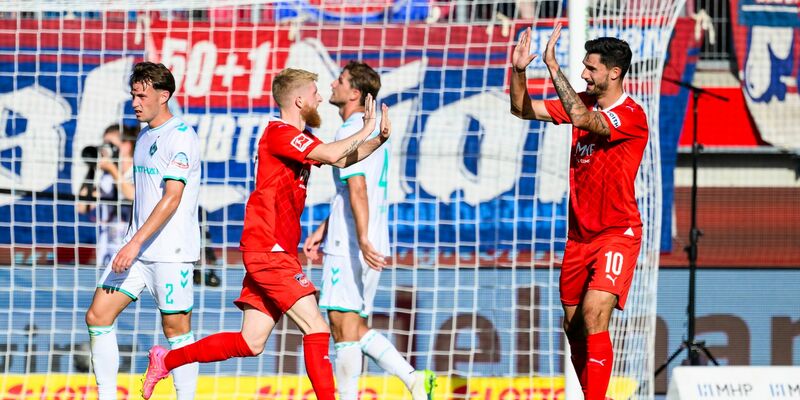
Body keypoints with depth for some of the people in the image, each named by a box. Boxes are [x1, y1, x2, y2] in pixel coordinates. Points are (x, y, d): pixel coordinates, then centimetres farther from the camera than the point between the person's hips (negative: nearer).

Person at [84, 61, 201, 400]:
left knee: (176, 327, -2)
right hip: (136, 248, 8)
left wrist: (136, 243, -24)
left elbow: (172, 198, -19)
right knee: (97, 316, 0)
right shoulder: (145, 137, 16)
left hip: (170, 251, -8)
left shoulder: (181, 137, -12)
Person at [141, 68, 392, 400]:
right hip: (269, 251, -10)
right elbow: (333, 155, -27)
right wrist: (365, 131, -12)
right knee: (317, 329, -12)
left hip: (276, 253, 10)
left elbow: (342, 159, 24)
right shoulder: (280, 134, -13)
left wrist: (379, 139, 10)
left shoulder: (298, 138, 16)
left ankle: (166, 359, 21)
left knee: (250, 343, 11)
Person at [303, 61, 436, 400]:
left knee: (343, 323, -6)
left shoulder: (351, 132, -12)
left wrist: (363, 239, -30)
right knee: (355, 327, 13)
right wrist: (322, 231, 27)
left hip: (349, 246, -10)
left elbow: (357, 189, -22)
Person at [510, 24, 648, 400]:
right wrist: (518, 70, -8)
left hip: (617, 234, -8)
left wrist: (553, 65, -30)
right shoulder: (583, 102, 6)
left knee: (593, 316, -22)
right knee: (574, 326, 10)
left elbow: (581, 119, -33)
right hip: (579, 235, 8)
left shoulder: (631, 116, -17)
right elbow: (523, 109, 10)